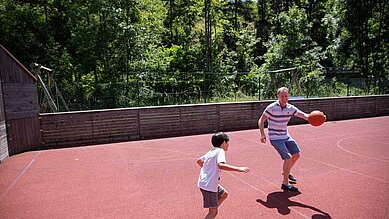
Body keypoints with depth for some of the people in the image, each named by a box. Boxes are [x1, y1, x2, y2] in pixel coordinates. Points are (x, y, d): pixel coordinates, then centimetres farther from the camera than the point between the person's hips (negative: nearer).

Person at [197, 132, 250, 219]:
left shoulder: (211, 151, 10)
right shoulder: (220, 151, -15)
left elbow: (199, 160, 23)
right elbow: (221, 165, -35)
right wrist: (238, 169, -35)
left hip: (204, 182, 9)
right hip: (209, 186, -9)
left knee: (224, 194, 27)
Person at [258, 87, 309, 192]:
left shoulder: (290, 108, -2)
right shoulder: (271, 108, -17)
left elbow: (304, 115, -8)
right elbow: (261, 121, -11)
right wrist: (262, 134, -22)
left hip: (286, 136, 7)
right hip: (275, 137, -7)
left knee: (296, 154, 14)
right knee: (288, 157, -15)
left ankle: (286, 172, 39)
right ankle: (285, 183, -1)